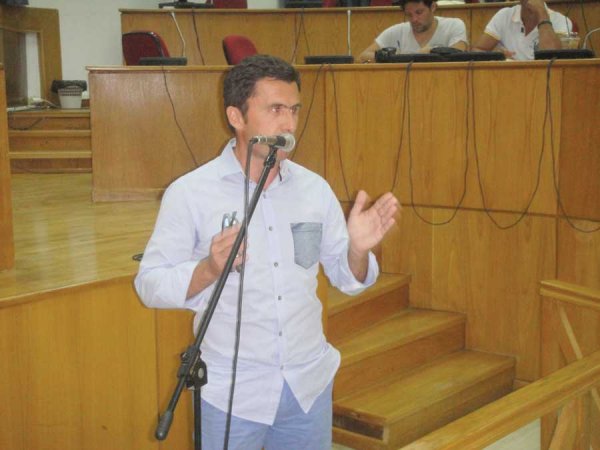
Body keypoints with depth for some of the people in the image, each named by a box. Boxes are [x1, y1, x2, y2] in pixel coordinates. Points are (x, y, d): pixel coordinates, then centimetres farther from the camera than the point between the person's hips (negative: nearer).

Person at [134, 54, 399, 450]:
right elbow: (149, 284, -9)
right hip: (233, 393, -3)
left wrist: (358, 249, -16)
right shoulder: (190, 193, -10)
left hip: (311, 384, 4)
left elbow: (348, 280, 6)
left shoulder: (315, 189, 1)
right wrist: (209, 270, -27)